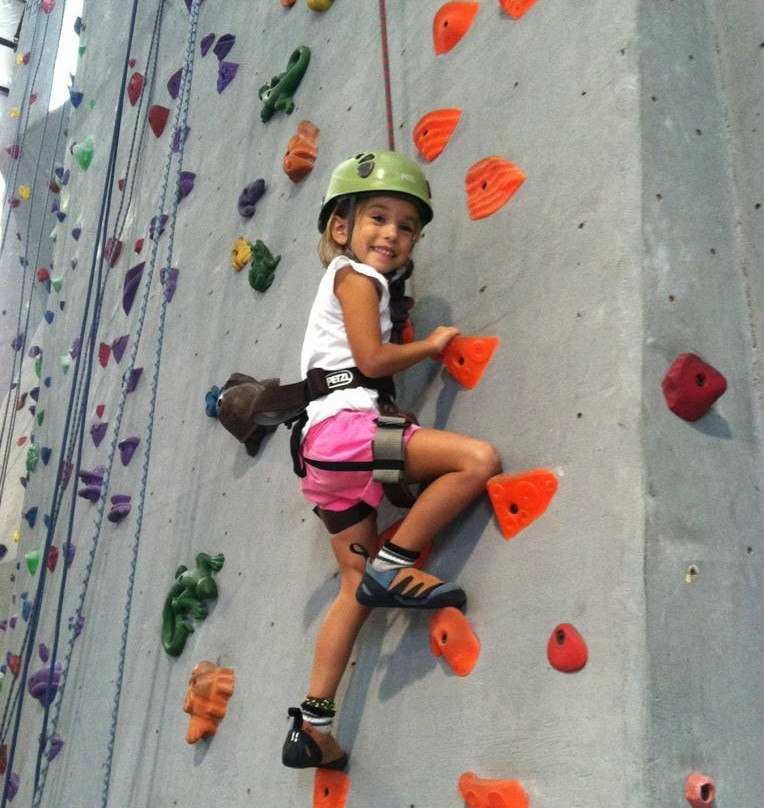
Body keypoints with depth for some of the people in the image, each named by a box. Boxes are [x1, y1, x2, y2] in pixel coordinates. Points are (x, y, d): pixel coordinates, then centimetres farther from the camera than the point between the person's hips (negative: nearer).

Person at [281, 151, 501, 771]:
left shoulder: (347, 279, 29)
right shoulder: (356, 276, 0)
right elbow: (373, 359, -11)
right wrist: (431, 343, 3)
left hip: (325, 450, 10)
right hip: (346, 422, -10)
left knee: (358, 586, 9)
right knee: (480, 458, -19)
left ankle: (312, 721, 10)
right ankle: (393, 563, -12)